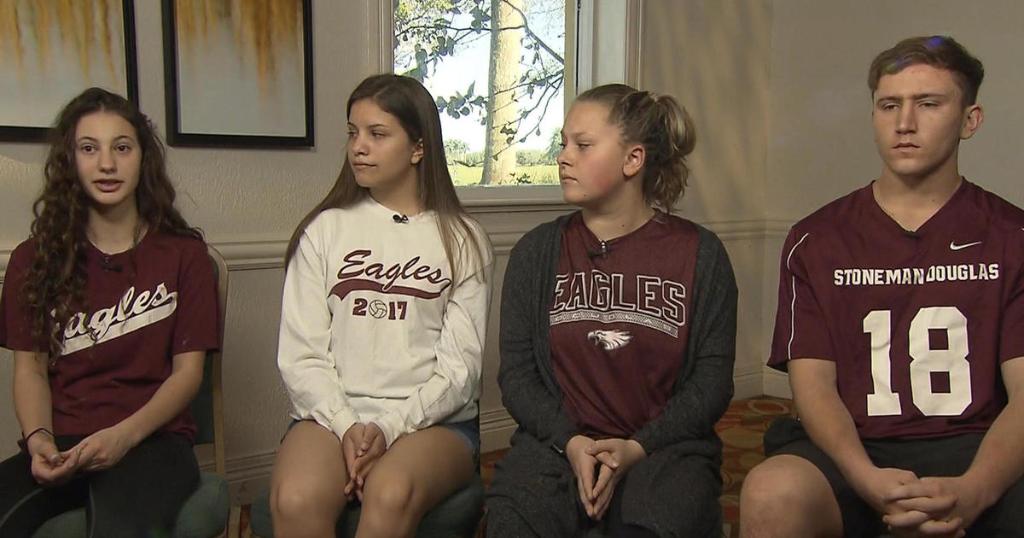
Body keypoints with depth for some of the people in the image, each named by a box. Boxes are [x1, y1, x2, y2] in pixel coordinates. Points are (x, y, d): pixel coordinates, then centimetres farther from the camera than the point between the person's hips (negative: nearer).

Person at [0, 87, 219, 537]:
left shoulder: (183, 253, 7)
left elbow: (188, 369, 2)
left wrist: (125, 435, -14)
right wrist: (39, 439, -11)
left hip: (152, 438, -2)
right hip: (60, 447, 3)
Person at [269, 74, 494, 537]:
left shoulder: (462, 240, 7)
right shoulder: (325, 230, 10)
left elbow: (459, 366, 0)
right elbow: (300, 356, 4)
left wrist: (390, 428, -14)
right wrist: (346, 426, -12)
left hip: (433, 420, 0)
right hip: (333, 413, 1)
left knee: (390, 495, -33)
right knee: (295, 501, -31)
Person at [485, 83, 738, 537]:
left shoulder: (698, 253, 4)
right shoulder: (536, 252, 9)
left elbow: (712, 377, 1)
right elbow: (517, 371, 4)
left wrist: (638, 447, -12)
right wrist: (570, 442, -12)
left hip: (664, 445, -1)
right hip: (558, 440, 1)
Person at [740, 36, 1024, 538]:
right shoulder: (816, 240, 8)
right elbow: (813, 383, 0)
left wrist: (973, 492, -21)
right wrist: (867, 479, -19)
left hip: (975, 451, 0)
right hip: (857, 451, 0)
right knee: (771, 494, -32)